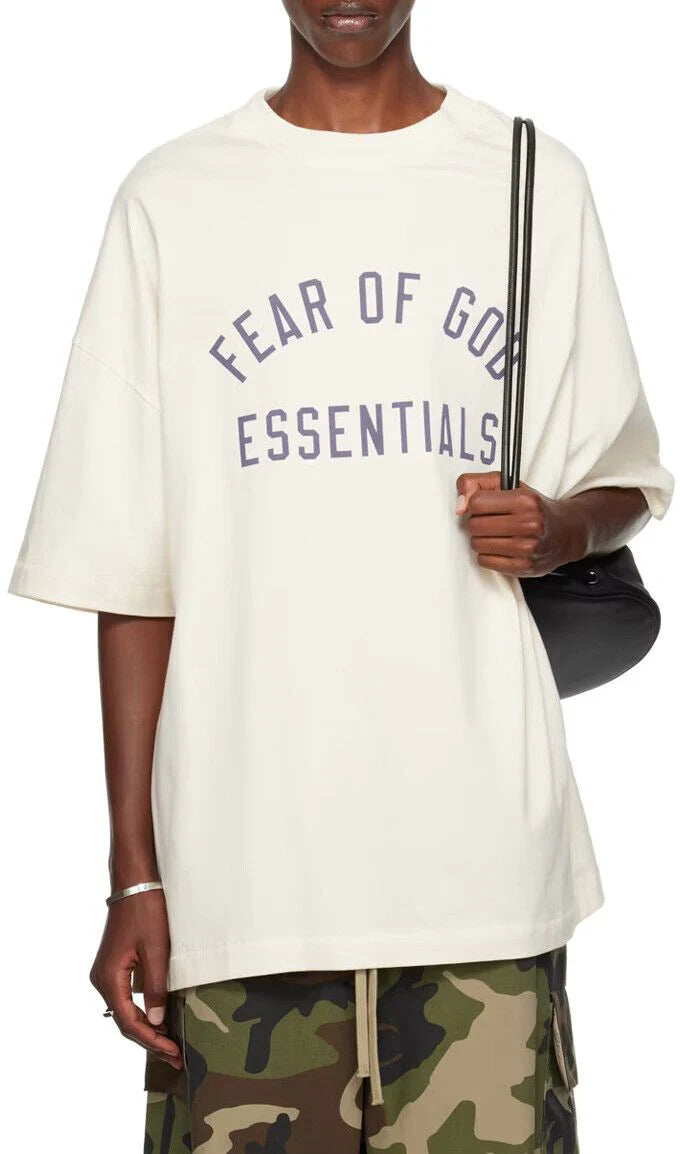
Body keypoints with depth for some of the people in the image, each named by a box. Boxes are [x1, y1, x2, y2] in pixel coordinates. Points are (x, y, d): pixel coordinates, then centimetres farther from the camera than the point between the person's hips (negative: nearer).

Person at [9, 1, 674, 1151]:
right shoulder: (169, 200, 6)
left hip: (485, 864, 1)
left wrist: (559, 528, -6)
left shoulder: (538, 182, 10)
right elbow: (133, 574, 5)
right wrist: (134, 874, 0)